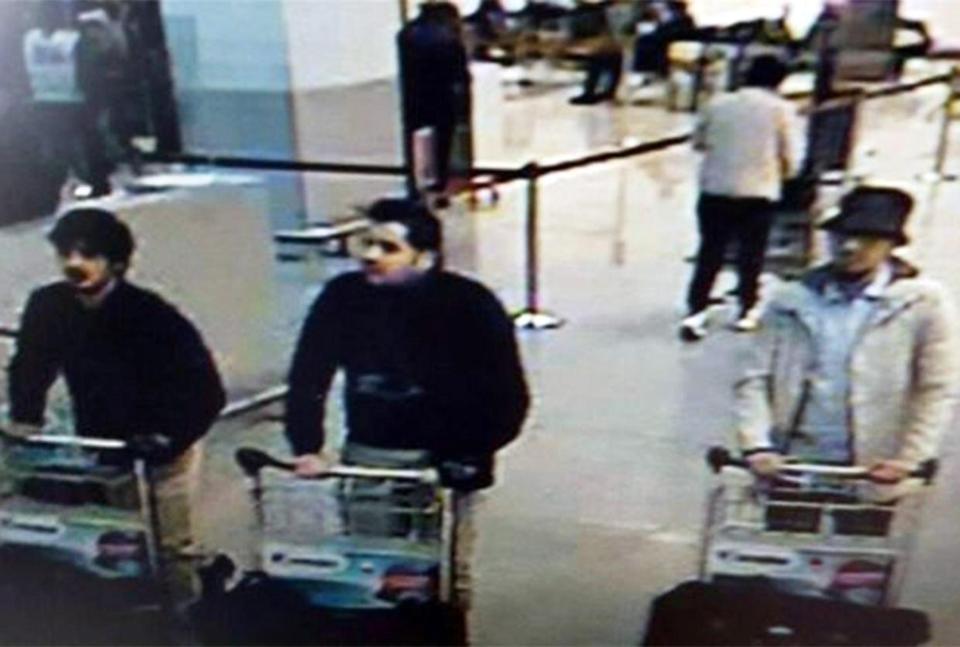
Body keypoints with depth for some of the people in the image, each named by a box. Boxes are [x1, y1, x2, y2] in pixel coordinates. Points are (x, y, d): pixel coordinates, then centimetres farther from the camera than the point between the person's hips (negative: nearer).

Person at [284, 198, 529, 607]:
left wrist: (468, 457, -18)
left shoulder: (471, 305, -10)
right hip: (365, 455, 3)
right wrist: (307, 446, -9)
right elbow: (307, 378, 2)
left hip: (442, 461, -2)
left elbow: (507, 397, -9)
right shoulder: (343, 296, -3)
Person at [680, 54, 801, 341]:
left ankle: (695, 311, -2)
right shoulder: (781, 109, -1)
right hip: (758, 192, -2)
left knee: (710, 252, 7)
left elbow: (698, 142, 14)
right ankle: (746, 310, 21)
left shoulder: (718, 103, 5)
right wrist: (780, 172, 19)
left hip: (715, 190, 2)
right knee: (751, 253, 12)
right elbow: (791, 159, -1)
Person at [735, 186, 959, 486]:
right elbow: (755, 379, 1)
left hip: (872, 469, -1)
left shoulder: (924, 303, -1)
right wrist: (758, 445, -10)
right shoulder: (792, 301, 2)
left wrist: (908, 459, -11)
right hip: (793, 462, 2)